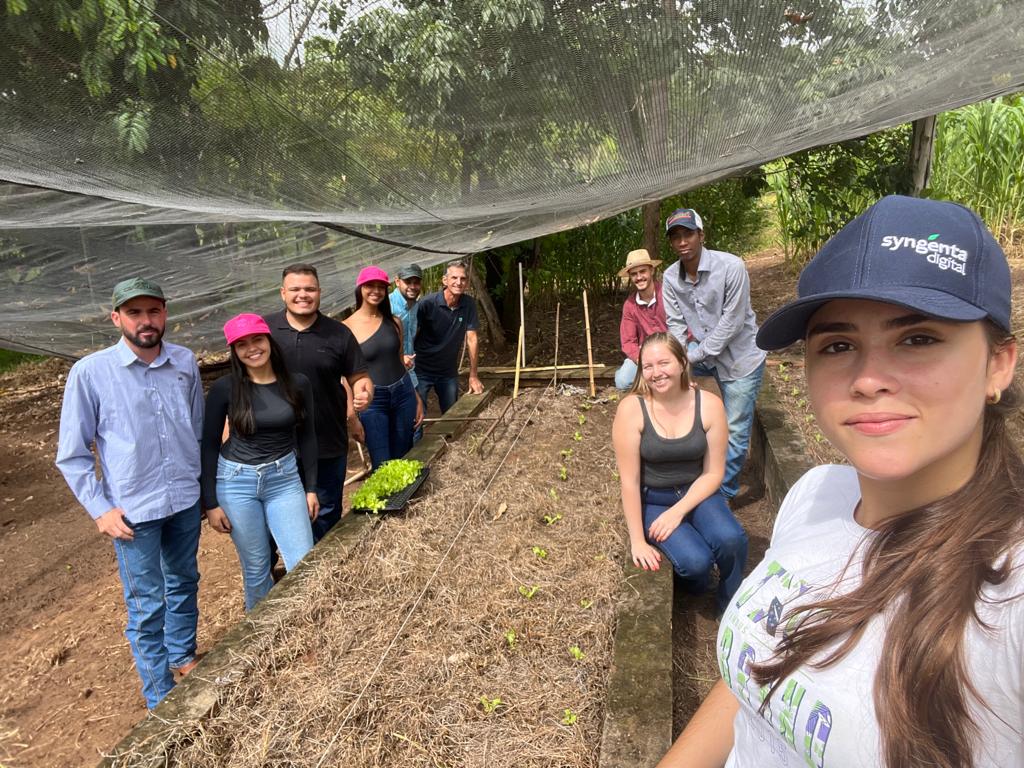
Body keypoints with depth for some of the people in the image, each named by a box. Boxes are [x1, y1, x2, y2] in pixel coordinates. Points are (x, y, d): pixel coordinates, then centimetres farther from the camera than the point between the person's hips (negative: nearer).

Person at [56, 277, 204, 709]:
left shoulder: (185, 362, -4)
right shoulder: (90, 373, -14)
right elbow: (72, 455, -6)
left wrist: (199, 481, 10)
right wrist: (100, 509, -9)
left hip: (185, 500, 4)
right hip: (134, 511, -3)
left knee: (184, 582, 22)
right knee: (147, 605, 8)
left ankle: (182, 655, 46)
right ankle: (161, 698, 26)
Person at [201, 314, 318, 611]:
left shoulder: (297, 383, -4)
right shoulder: (224, 388, -9)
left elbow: (307, 437, 5)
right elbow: (209, 445, -3)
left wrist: (311, 488, 6)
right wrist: (211, 503, -3)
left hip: (285, 478, 2)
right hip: (237, 482, -1)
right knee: (255, 568, 9)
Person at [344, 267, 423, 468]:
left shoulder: (394, 322, 4)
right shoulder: (347, 327, -8)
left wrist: (417, 399, 14)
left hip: (403, 393, 4)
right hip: (371, 399, -4)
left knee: (403, 460, 13)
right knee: (382, 465, 1)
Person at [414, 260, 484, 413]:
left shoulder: (469, 304, -7)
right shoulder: (428, 303, -19)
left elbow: (471, 338, -3)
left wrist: (473, 376, -2)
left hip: (449, 372, 4)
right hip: (422, 370, -4)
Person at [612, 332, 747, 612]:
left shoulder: (709, 405, -12)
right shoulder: (631, 409, -19)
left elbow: (713, 473, -6)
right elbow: (629, 480, -16)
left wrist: (677, 512, -17)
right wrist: (638, 540, -14)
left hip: (696, 493, 2)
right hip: (651, 500, -2)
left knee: (731, 540, -26)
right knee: (696, 561, -25)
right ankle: (696, 581, 15)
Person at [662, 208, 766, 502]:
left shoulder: (731, 267, -22)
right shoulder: (671, 277, -5)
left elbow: (732, 321, -21)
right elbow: (675, 323, -3)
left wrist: (697, 354, -20)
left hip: (740, 357, -5)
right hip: (700, 354, 5)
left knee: (735, 431, -1)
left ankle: (724, 491, 20)